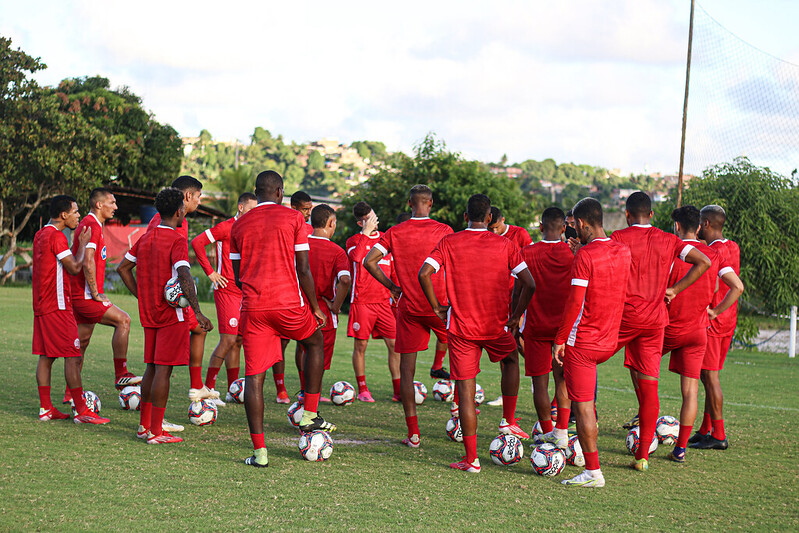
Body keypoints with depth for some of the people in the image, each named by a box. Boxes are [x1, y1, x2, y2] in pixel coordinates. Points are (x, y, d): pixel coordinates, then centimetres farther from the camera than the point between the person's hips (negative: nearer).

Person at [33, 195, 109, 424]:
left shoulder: (40, 235, 15)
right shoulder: (56, 236, -15)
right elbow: (75, 267, -17)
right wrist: (83, 243, -5)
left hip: (41, 306, 10)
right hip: (57, 306, -10)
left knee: (46, 356, 9)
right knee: (72, 357, -7)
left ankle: (45, 408, 11)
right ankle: (81, 411, -7)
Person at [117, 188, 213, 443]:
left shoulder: (145, 238, 10)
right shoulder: (177, 240, -14)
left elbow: (123, 268, 16)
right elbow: (183, 276, -27)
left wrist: (141, 296, 16)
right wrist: (197, 311, -29)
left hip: (149, 314, 8)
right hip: (173, 314, -8)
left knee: (152, 367, 15)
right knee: (163, 369, -6)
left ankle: (144, 424, 20)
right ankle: (156, 432, -4)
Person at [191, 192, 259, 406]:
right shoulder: (226, 227, -10)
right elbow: (197, 242, -15)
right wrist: (210, 272, -14)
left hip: (244, 292, 8)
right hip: (227, 291, -8)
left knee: (237, 341, 10)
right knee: (228, 340, -11)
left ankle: (233, 391, 15)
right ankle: (208, 390, -5)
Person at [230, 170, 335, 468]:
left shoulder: (239, 226, 10)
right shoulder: (293, 218, 0)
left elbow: (237, 274, 14)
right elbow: (303, 269, -4)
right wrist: (315, 308, 5)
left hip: (253, 308, 2)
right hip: (289, 303, -2)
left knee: (254, 375, 2)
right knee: (315, 343, 26)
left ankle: (259, 451, -4)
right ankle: (310, 416, 23)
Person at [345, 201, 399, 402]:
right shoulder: (354, 240, 2)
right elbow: (356, 257, -22)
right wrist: (366, 233, -17)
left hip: (383, 301, 4)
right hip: (361, 301, -3)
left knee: (395, 344, -3)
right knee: (360, 345, 0)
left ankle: (398, 389, 3)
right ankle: (362, 389, 9)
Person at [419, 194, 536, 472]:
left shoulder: (449, 243, -1)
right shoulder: (505, 245, -2)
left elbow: (424, 274, -13)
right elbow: (529, 284, -7)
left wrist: (436, 307, 0)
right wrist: (516, 316, 6)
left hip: (461, 329, 0)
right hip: (496, 327, 1)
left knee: (465, 390, 3)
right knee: (510, 359, 32)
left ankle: (471, 459, 3)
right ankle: (509, 420, 28)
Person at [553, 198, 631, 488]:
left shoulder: (585, 255, -16)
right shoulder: (623, 251, 5)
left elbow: (575, 303, -19)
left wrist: (560, 339, -11)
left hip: (582, 342, -7)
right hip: (610, 343, 7)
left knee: (583, 406, -3)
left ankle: (593, 472, -2)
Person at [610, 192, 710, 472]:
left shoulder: (619, 238, -2)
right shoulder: (668, 240, 8)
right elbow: (704, 262, 2)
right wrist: (675, 289, 5)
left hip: (624, 316, -3)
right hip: (655, 320, 3)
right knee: (649, 385, 4)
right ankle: (643, 454, 3)